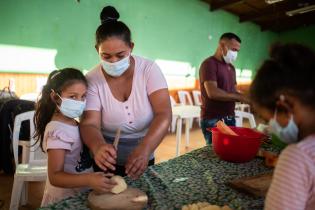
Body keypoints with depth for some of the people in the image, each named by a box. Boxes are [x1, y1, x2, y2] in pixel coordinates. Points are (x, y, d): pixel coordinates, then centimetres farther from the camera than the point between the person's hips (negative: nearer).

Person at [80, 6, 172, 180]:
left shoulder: (149, 69, -15)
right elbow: (89, 123, -20)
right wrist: (98, 147, -43)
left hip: (144, 158, 1)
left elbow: (164, 114, -24)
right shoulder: (92, 80, -14)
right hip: (108, 162, 0)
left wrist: (145, 148, -41)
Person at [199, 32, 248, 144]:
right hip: (212, 120, -8)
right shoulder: (209, 64, -11)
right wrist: (240, 97, -17)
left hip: (230, 118, 8)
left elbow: (233, 92, 18)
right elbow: (213, 93, -22)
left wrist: (246, 98, -2)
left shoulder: (231, 68, 16)